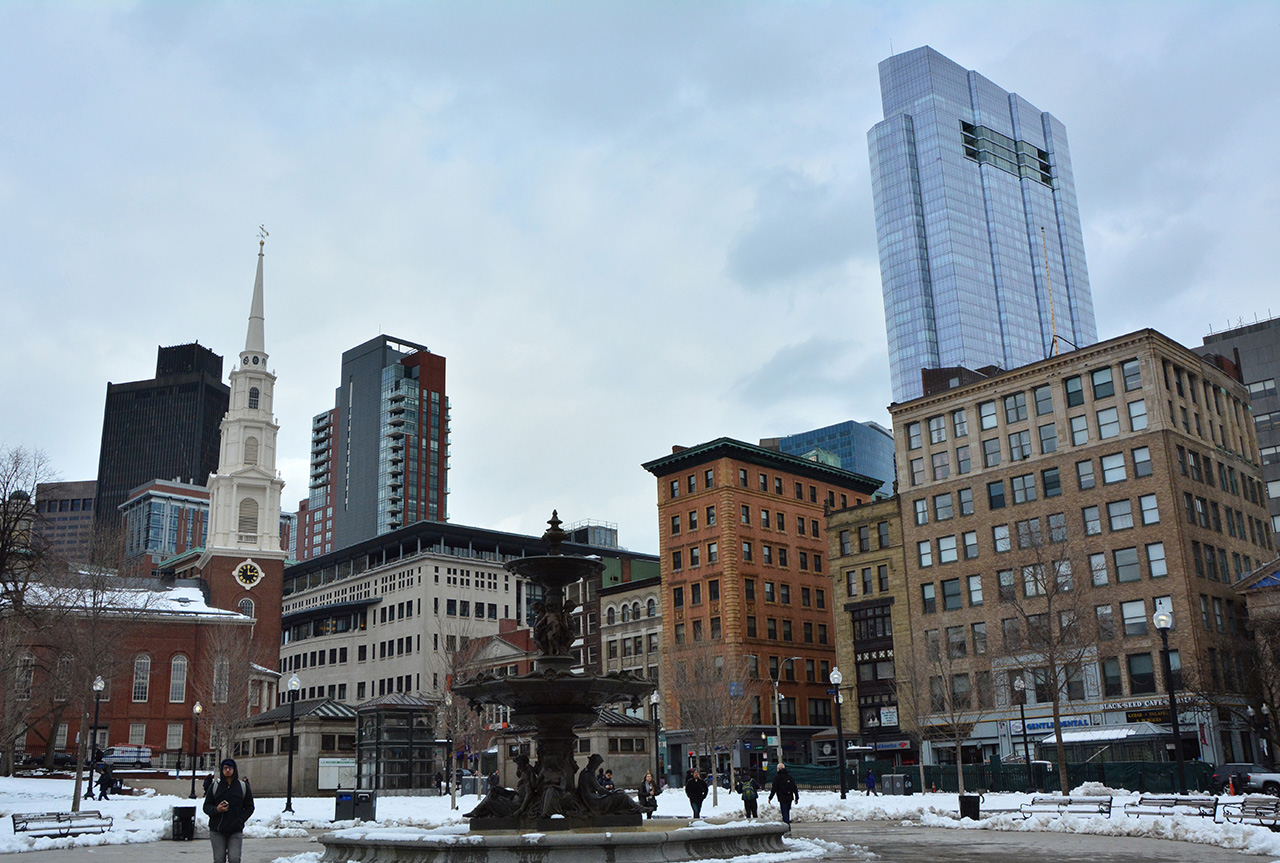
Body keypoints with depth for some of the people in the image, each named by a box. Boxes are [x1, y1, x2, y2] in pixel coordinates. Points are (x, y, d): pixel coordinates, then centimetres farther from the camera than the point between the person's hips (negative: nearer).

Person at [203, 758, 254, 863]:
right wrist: (216, 809, -15)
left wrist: (240, 820, -6)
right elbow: (206, 807, 7)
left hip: (236, 831, -1)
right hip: (217, 830, 1)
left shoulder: (243, 786, 5)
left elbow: (249, 807, 9)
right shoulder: (214, 786, 5)